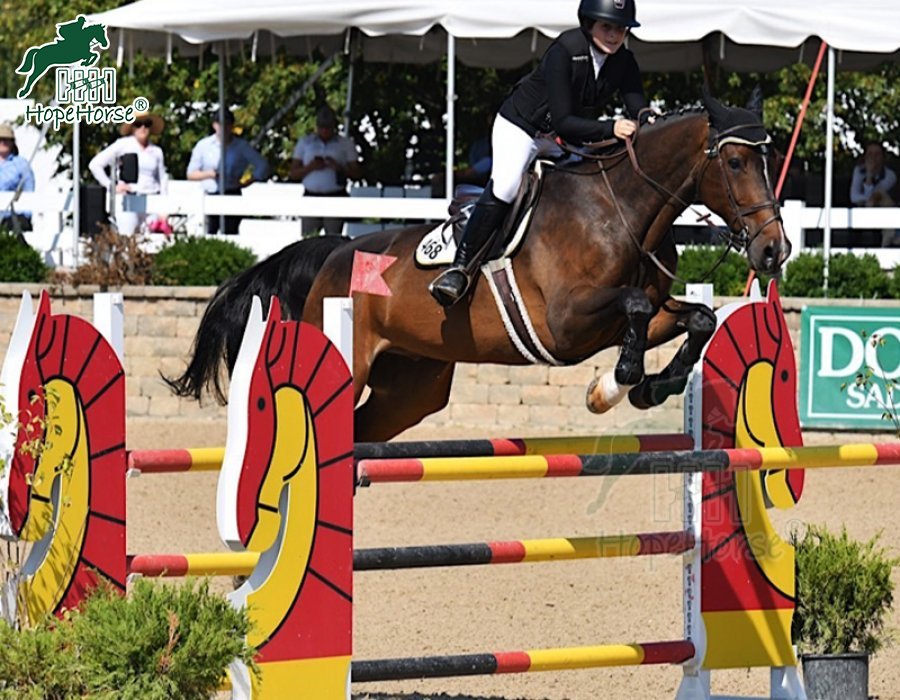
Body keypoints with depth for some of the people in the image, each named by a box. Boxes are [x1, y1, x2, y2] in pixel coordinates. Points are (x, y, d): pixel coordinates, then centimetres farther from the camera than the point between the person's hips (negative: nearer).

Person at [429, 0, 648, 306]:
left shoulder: (623, 62, -13)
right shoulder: (565, 51, -30)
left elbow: (639, 112, -16)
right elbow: (562, 121, -34)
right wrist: (610, 129, -45)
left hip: (568, 141, 7)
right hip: (520, 127, -7)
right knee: (504, 187, -27)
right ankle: (460, 267, -23)